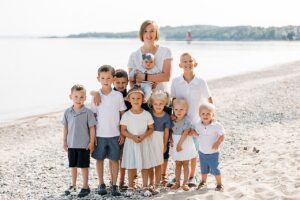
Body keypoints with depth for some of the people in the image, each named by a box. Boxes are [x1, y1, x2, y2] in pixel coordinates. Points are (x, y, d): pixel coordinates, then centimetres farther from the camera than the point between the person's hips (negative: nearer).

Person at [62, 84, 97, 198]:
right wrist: (64, 141, 7)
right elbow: (65, 127, 7)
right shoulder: (68, 112, -1)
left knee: (84, 166, 5)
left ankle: (85, 187, 18)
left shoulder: (88, 112, -12)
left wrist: (91, 143, -9)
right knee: (73, 165, 15)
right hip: (71, 144, 4)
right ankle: (73, 186, 29)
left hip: (84, 145, -4)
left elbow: (92, 128, -8)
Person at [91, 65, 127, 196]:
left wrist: (122, 134, -1)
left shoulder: (118, 95, -3)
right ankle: (101, 184, 22)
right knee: (99, 159, 9)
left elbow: (123, 115, 2)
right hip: (99, 134, 1)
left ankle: (114, 185, 16)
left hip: (114, 134, 0)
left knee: (115, 159, 5)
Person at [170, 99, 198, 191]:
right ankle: (177, 182, 20)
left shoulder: (187, 121, -15)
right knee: (178, 164, 12)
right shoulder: (173, 120, 0)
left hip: (185, 144, -4)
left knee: (185, 164, 6)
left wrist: (180, 143, -22)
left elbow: (185, 133, -20)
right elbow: (171, 132, 6)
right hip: (176, 145, 4)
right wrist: (172, 141, -8)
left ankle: (185, 183, 12)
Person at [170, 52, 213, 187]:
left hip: (195, 121, -1)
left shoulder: (201, 82, -9)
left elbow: (209, 100, 2)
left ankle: (192, 176, 24)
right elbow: (173, 101, 2)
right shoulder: (176, 81, -7)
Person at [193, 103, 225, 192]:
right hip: (202, 152, 4)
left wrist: (218, 142, -26)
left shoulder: (216, 125, -17)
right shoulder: (198, 125, -4)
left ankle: (219, 184, 18)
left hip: (213, 152, -4)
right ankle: (203, 182, 36)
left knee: (214, 169, 2)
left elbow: (222, 136, -11)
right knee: (203, 169, 18)